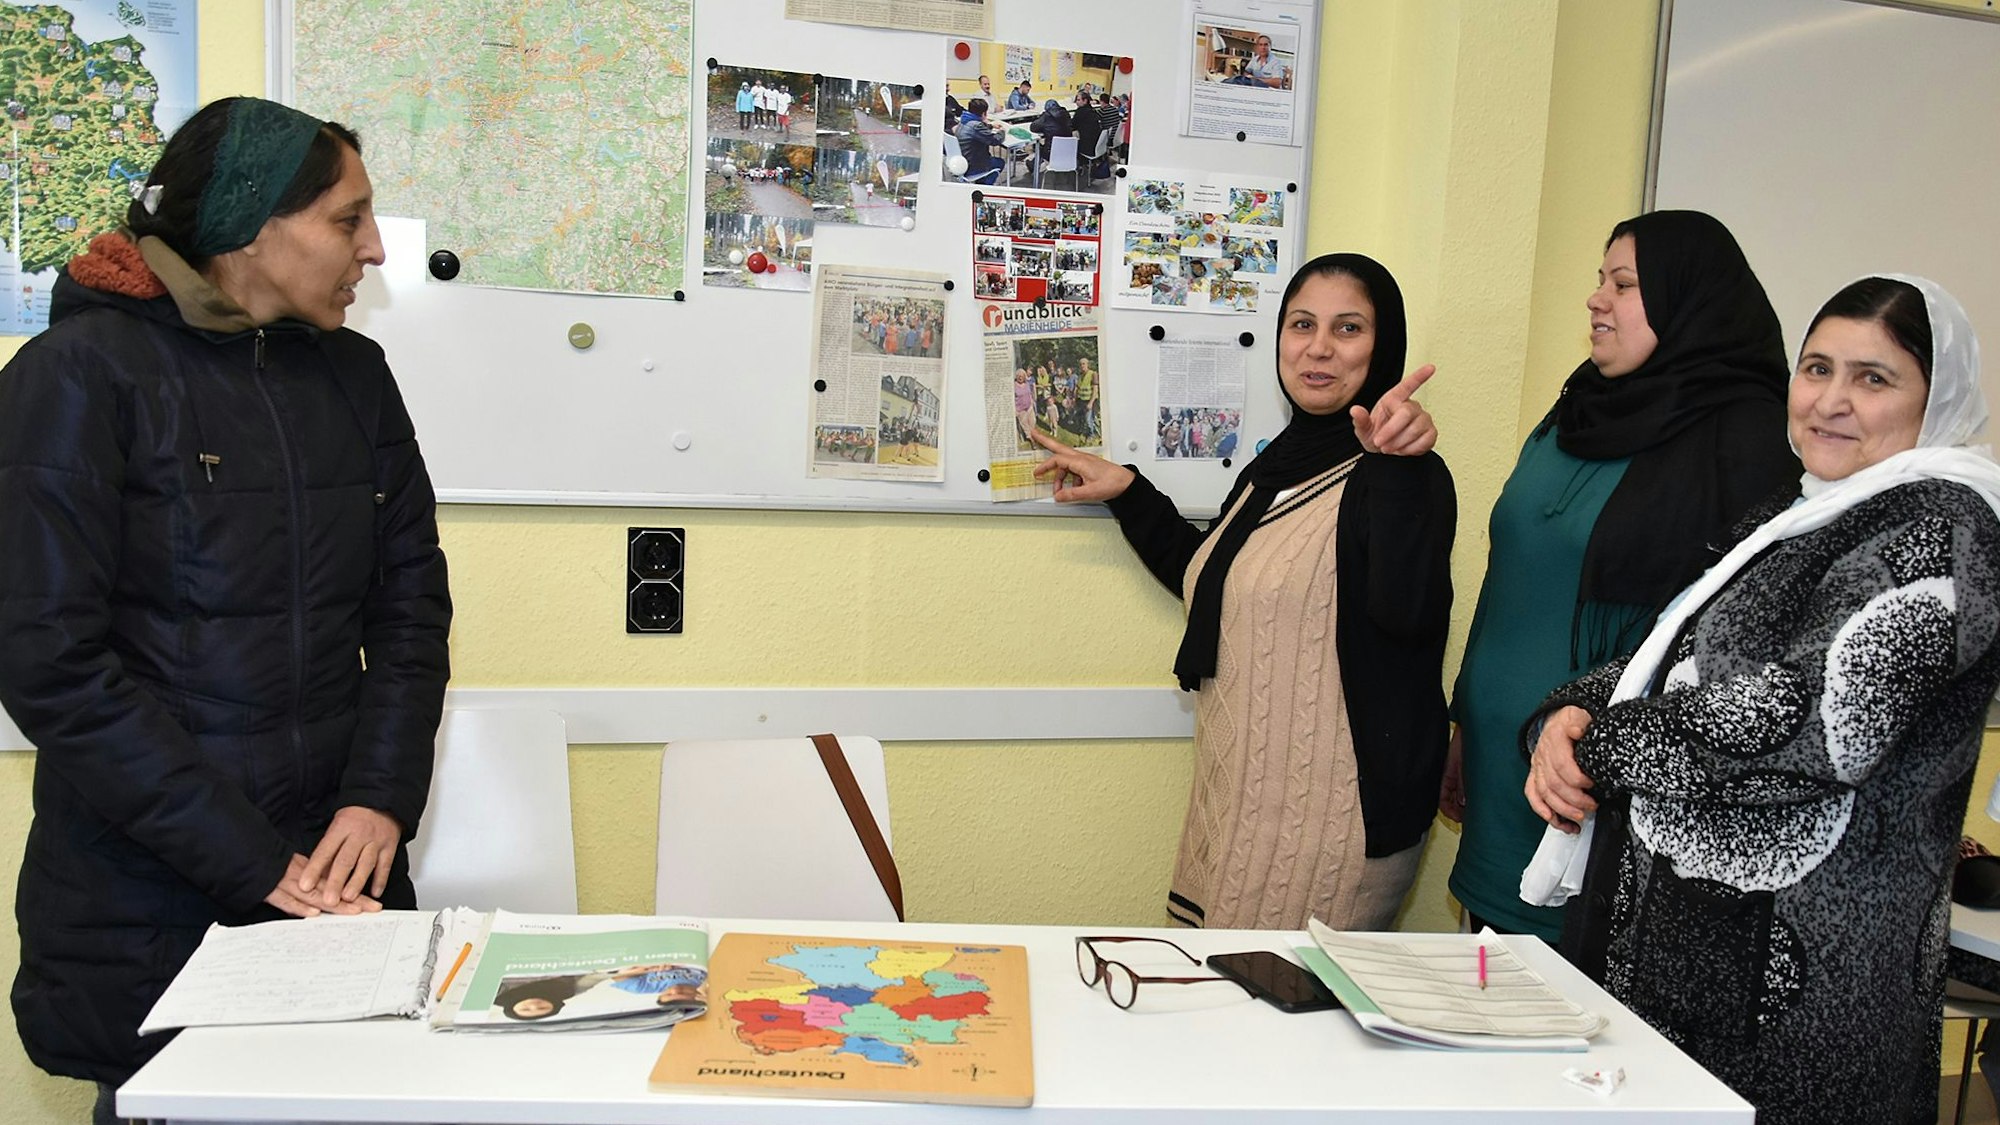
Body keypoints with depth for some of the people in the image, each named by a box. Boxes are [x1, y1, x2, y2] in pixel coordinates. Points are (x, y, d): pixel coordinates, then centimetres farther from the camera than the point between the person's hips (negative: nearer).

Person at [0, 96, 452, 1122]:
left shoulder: (352, 374, 6)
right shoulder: (82, 375, -10)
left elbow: (411, 601, 5)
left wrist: (382, 800, -10)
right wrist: (255, 865, -18)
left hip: (340, 873, 5)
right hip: (149, 903, -4)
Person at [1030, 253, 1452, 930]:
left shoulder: (1401, 480, -13)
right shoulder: (1276, 466, 12)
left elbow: (1410, 612, -31)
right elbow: (1214, 583, 27)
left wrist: (1401, 468, -42)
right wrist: (1127, 492, 23)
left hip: (1331, 817, -8)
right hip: (1238, 794, 9)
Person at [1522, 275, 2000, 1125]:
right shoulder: (1804, 518, 15)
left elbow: (1815, 721, -24)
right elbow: (1668, 659, 16)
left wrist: (1602, 745, -14)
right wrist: (1571, 717, -6)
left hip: (1800, 954, -7)